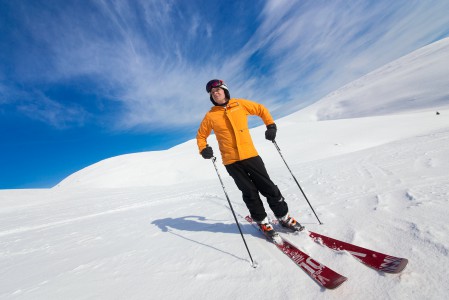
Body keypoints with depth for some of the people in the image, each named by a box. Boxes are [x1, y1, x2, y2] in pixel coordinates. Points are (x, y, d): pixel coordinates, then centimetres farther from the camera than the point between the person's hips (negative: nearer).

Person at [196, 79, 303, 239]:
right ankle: (262, 222, 27)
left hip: (250, 155, 1)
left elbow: (261, 110, 17)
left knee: (268, 187, 6)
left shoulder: (240, 104, 5)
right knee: (249, 192, 5)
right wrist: (203, 149, -5)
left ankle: (284, 217, 27)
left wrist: (270, 125, 6)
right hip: (231, 161, 0)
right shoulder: (210, 115, 4)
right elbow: (201, 135, 13)